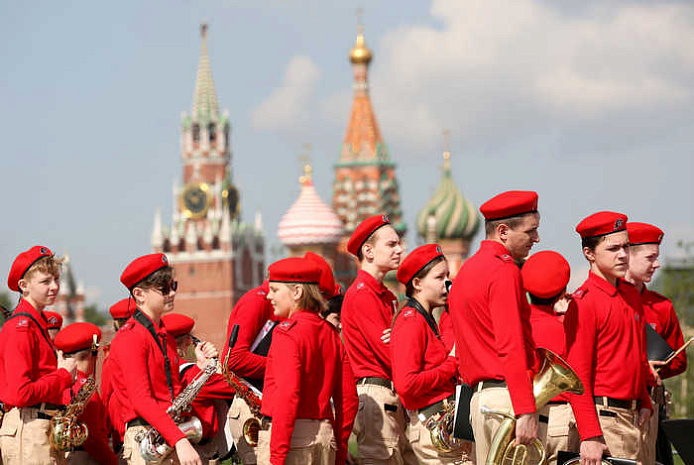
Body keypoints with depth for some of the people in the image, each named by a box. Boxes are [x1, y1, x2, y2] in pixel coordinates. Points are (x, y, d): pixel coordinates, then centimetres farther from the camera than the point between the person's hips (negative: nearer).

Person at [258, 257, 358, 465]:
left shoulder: (287, 332, -10)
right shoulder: (330, 332, 13)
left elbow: (287, 396, -19)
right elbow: (348, 399, 13)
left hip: (293, 438, -8)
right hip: (324, 436, 8)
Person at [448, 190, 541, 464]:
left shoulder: (467, 270, 19)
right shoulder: (504, 272, -11)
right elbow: (511, 347, -19)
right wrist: (526, 412, -21)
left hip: (480, 397, 10)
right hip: (508, 398, -10)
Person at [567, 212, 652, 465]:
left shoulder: (631, 295, 14)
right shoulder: (584, 302, -12)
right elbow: (578, 376, -16)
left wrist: (644, 403, 12)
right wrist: (590, 436, -21)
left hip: (632, 415, 8)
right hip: (604, 416, -8)